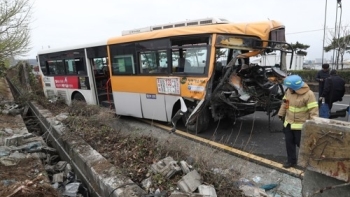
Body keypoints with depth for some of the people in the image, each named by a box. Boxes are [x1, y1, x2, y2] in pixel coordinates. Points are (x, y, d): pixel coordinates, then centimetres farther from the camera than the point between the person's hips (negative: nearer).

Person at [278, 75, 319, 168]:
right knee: (289, 143, 13)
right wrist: (281, 114, 18)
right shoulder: (288, 91, -1)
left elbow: (314, 110, -21)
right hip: (288, 123, 6)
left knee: (302, 144, 8)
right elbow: (284, 103, 12)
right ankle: (291, 160, 30)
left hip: (301, 125, -6)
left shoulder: (309, 94, -20)